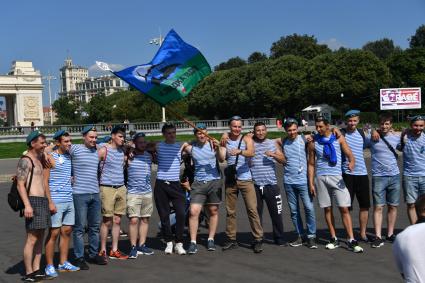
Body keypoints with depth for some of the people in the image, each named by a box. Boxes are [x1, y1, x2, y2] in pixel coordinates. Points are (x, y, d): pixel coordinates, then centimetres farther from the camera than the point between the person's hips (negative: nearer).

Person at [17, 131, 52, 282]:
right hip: (33, 202, -9)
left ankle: (36, 270, 15)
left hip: (43, 201, 9)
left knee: (40, 237, 10)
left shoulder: (39, 159, 20)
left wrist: (50, 202, 25)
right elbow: (20, 185, -16)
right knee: (32, 239, -8)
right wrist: (27, 205, -25)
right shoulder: (25, 160, -9)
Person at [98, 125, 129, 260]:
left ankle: (114, 250, 15)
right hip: (107, 188, -6)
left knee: (117, 220, 8)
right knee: (107, 221, -1)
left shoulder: (123, 150, 12)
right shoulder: (103, 150, -6)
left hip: (121, 188, 6)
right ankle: (103, 250, 9)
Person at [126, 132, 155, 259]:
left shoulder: (149, 156, 11)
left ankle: (142, 245, 18)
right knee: (134, 220, -10)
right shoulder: (129, 156, -4)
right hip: (133, 192, -5)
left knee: (145, 219, 9)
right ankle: (133, 247, -3)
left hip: (147, 192, 5)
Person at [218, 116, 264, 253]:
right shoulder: (225, 140, 5)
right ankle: (231, 239, 17)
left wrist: (239, 151, -38)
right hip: (230, 179, 3)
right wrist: (220, 147, -21)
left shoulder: (246, 139, -1)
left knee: (252, 209, -6)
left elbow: (251, 153, -20)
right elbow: (222, 159, -4)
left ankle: (258, 239, 0)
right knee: (230, 211, 7)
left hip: (245, 179, -2)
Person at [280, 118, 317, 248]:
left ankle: (311, 236, 3)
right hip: (289, 181, 3)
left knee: (309, 208, -5)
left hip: (303, 180, -3)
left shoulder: (304, 139, -1)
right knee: (294, 210, 8)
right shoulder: (283, 142, 7)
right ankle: (300, 235, 17)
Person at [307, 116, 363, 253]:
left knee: (344, 208, -5)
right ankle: (334, 239, 16)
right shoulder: (313, 143, 5)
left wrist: (351, 162, -25)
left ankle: (351, 241, -3)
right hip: (321, 178, 2)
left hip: (337, 177, -1)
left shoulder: (338, 138, 2)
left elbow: (349, 154, -1)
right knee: (327, 209, 6)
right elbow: (311, 164, 9)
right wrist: (311, 183, 4)